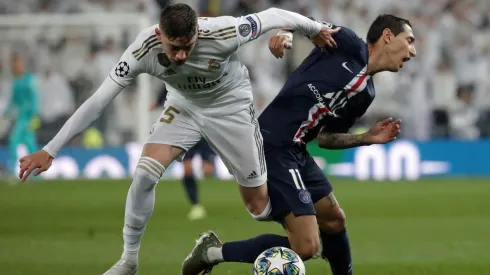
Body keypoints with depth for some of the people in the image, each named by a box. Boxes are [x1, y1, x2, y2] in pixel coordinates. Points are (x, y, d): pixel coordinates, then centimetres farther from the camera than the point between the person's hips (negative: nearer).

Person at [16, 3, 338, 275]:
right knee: (144, 174, -18)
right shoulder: (144, 50, -32)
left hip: (230, 105, -2)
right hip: (184, 105, 2)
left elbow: (273, 16, -21)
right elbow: (98, 100, -29)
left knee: (260, 205, 0)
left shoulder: (222, 33, -38)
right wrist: (50, 150, -32)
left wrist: (315, 29, -3)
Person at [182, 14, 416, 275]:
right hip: (272, 147, -10)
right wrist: (285, 33, -25)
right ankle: (214, 252, 0)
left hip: (296, 151, 10)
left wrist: (368, 138, 12)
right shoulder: (350, 45, -2)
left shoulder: (365, 93, 19)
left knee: (334, 220, 24)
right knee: (306, 247, -14)